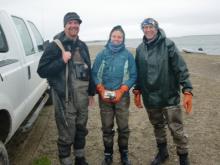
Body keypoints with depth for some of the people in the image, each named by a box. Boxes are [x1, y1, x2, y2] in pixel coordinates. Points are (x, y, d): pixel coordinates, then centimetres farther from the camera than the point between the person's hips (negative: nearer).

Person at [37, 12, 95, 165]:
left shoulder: (82, 46, 11)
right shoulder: (56, 46, -8)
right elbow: (42, 70, -12)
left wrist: (91, 92, 18)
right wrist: (62, 60, -23)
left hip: (82, 98, 6)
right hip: (65, 99, -6)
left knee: (81, 131, 18)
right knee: (66, 135, 0)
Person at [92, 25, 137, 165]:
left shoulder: (128, 55, 1)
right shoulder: (102, 54, 3)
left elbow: (133, 76, -1)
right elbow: (94, 74, 3)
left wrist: (121, 91, -12)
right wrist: (101, 90, -10)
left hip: (122, 96, -1)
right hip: (104, 96, 1)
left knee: (123, 127, 3)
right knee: (107, 128, 7)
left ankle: (124, 154, 24)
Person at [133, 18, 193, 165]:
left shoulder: (168, 44, -8)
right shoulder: (140, 49, 6)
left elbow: (181, 68, -12)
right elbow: (138, 72, 13)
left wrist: (187, 91, -18)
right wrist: (137, 91, 12)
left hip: (169, 96, -4)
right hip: (150, 97, 4)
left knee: (176, 129, 0)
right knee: (157, 126, 18)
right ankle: (162, 152, 38)